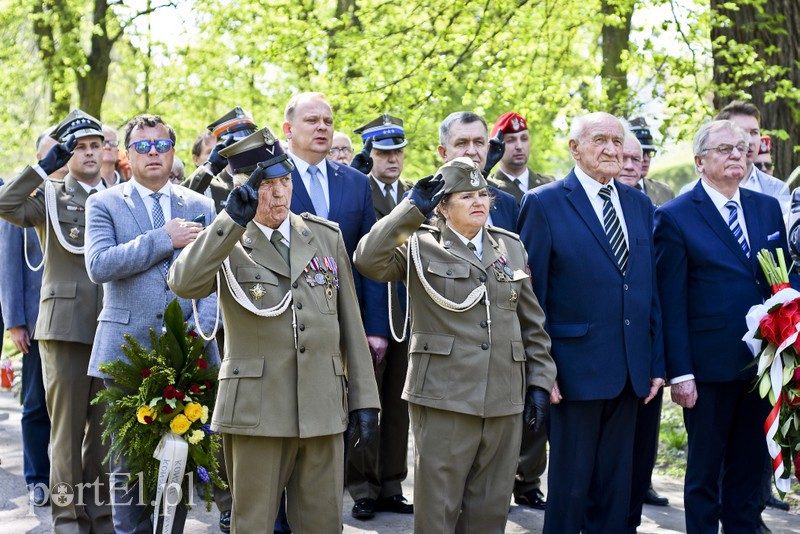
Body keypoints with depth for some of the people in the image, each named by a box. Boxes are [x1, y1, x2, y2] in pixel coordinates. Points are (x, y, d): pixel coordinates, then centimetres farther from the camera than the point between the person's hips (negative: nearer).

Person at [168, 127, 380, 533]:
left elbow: (350, 323, 11)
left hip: (323, 408, 3)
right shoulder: (226, 244, 2)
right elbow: (184, 283, -21)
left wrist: (364, 398, 7)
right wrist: (233, 219, -27)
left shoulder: (327, 236, 11)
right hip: (256, 408, -3)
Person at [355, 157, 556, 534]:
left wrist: (540, 382, 9)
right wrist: (414, 207, -15)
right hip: (443, 399, -4)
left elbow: (532, 323, 16)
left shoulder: (511, 248, 14)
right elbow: (368, 261, -17)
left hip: (504, 402, 4)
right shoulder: (420, 245, 2)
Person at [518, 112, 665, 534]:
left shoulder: (640, 205, 11)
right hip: (577, 368, -5)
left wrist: (656, 362, 8)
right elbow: (531, 295, -6)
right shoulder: (544, 203, -5)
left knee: (616, 483, 13)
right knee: (570, 483, 4)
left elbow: (650, 289, 12)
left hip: (631, 371, 5)